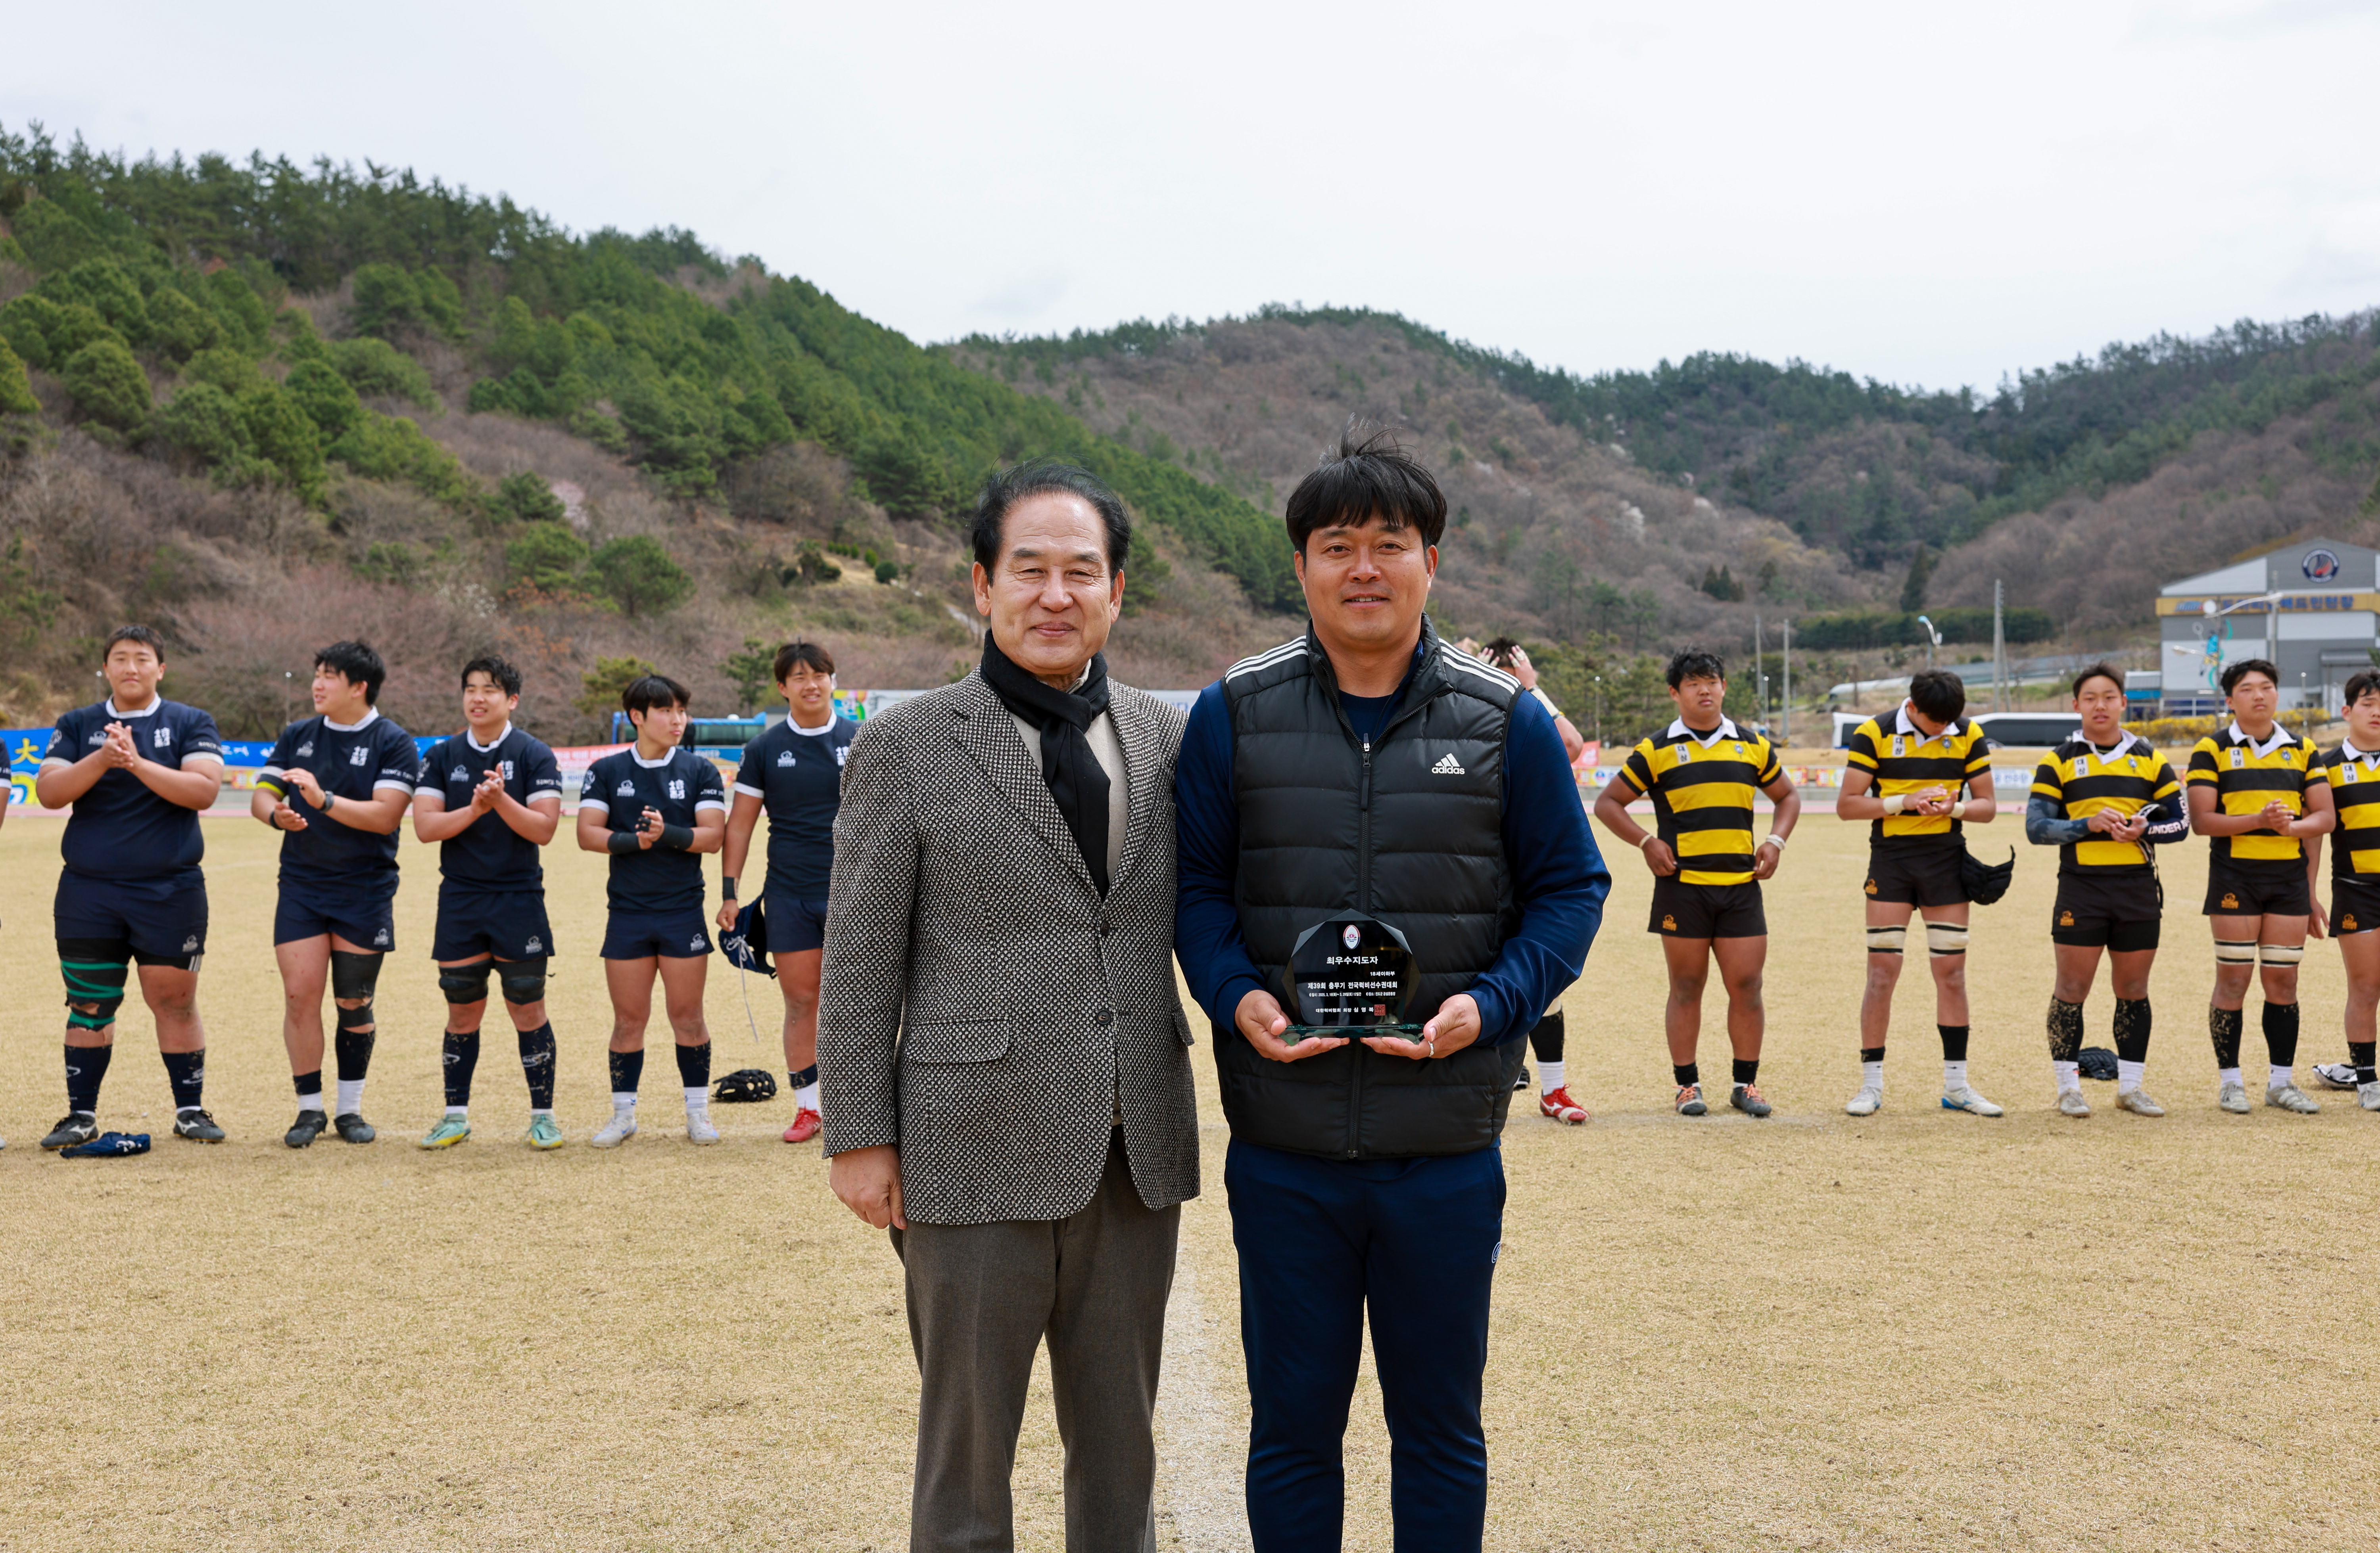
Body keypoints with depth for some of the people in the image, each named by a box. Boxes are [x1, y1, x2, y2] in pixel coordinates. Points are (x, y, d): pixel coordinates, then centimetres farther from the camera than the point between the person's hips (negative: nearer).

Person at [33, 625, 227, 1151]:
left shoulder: (190, 724, 4)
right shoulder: (77, 726, 10)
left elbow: (204, 789, -11)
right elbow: (48, 792, -3)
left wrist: (139, 764, -21)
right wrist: (102, 759, -18)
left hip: (171, 891, -2)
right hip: (88, 892, 2)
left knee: (175, 1002, 1)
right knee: (88, 1005, 4)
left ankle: (191, 1111, 12)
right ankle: (81, 1116, 13)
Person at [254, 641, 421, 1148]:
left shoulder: (394, 743, -5)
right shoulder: (298, 736, 9)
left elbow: (386, 816, -16)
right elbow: (261, 795, 7)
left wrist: (324, 800, -27)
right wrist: (277, 813, -16)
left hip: (365, 893, -3)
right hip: (301, 889, 3)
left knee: (355, 1003, 4)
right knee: (300, 995, -5)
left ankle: (350, 1110, 18)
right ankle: (310, 1110, 7)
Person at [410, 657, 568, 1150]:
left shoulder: (535, 756, -2)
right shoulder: (441, 758, 7)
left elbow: (544, 828, -10)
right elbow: (425, 826, -3)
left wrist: (502, 800, -23)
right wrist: (475, 809, -17)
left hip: (519, 900, -2)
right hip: (459, 900, 2)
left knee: (528, 1012, 0)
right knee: (463, 1013, 8)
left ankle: (543, 1116, 9)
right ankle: (456, 1116, 18)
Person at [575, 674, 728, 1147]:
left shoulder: (700, 771, 3)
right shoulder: (606, 772, 5)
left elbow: (713, 835, -5)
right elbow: (588, 833, -3)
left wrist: (669, 833, -23)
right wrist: (635, 841, -19)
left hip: (684, 912, -1)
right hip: (627, 912, 1)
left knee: (688, 1017, 3)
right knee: (629, 1020, 5)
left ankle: (698, 1112, 15)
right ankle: (623, 1115, 17)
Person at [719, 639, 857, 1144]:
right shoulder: (765, 750, 5)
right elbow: (740, 823, 8)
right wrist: (729, 892, 3)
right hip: (788, 895, 1)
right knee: (800, 1002, 4)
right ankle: (807, 1108, 14)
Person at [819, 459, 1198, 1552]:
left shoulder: (1166, 737, 8)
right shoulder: (908, 746, -2)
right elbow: (860, 961, -3)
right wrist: (859, 1137, -6)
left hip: (1135, 1158, 4)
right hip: (980, 1154, -3)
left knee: (1120, 1443, 14)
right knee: (967, 1447, 7)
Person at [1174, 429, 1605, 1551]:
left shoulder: (1508, 724, 0)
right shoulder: (1233, 717, 1)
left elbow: (1571, 889, 4)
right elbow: (1195, 881, 6)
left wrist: (1489, 1007, -12)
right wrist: (1236, 998, -12)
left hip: (1448, 1151, 0)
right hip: (1281, 1151, 0)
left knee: (1440, 1432, 14)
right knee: (1292, 1428, 12)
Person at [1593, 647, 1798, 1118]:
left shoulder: (1752, 746, 11)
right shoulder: (1656, 751, 2)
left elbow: (1787, 796, 24)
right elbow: (1607, 803, 6)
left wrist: (1776, 841, 7)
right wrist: (1646, 841, -6)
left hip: (1741, 885, 2)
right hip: (1682, 887, -2)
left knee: (1746, 987, 1)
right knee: (1686, 988, 4)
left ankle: (1746, 1083, 13)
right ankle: (1688, 1085, 13)